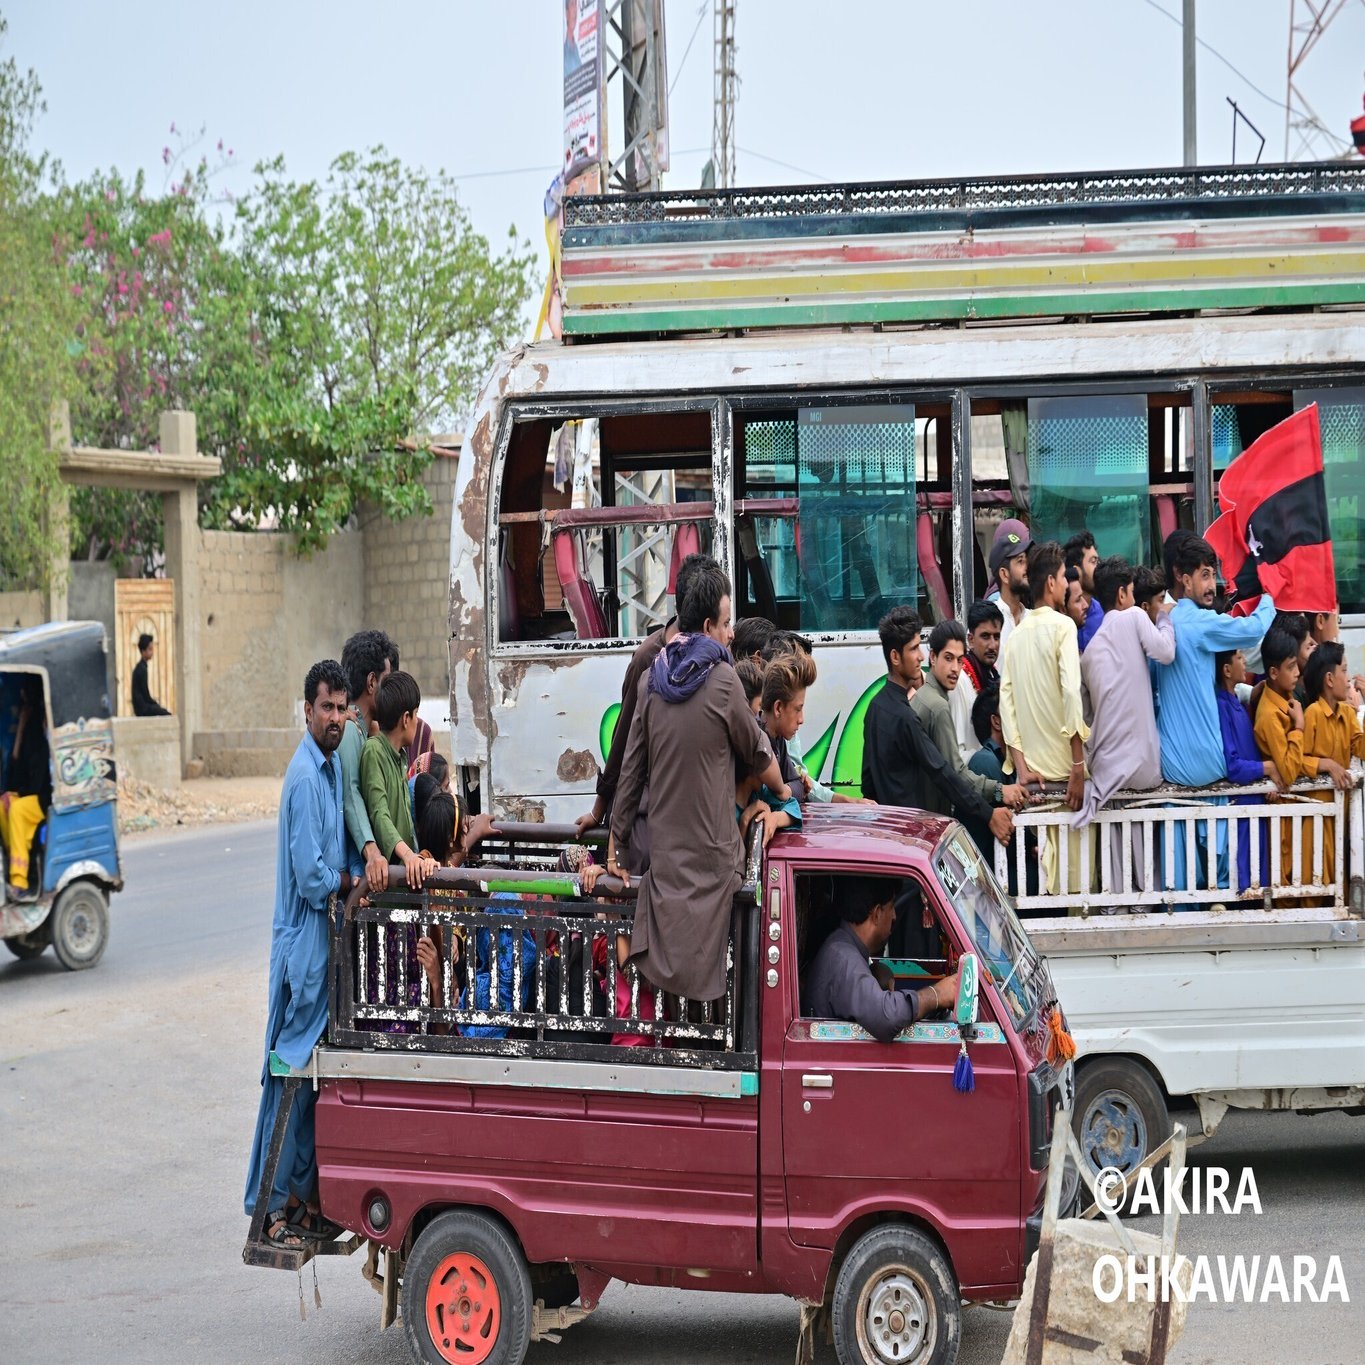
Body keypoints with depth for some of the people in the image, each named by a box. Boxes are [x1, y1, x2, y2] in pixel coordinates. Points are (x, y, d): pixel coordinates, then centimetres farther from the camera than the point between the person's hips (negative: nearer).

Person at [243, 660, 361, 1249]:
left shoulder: (332, 767, 12)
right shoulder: (304, 776, -17)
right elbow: (312, 876, -20)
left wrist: (359, 869, 0)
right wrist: (349, 880, -4)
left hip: (324, 941, 9)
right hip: (302, 942, -9)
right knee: (290, 1073, -4)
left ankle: (304, 1198, 21)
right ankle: (273, 1207, 3)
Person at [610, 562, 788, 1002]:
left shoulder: (652, 680, 4)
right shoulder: (722, 681, -11)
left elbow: (631, 767, 8)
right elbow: (756, 751, 3)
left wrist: (617, 841, 15)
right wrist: (781, 789, 23)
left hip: (663, 846, 5)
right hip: (711, 850, -5)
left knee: (665, 961, 11)